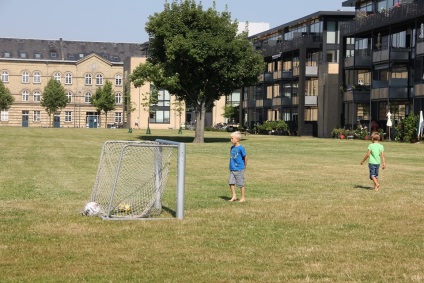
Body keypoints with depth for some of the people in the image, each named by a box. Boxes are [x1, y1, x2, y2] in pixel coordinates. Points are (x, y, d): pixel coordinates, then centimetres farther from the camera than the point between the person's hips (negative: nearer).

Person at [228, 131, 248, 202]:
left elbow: (245, 156, -7)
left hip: (239, 169, -6)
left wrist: (245, 165, 0)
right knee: (231, 183, 1)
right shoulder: (232, 148, 8)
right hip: (232, 169, 6)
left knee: (241, 184, 2)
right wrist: (232, 164, 14)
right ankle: (234, 196, 13)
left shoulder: (241, 148, -13)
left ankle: (243, 197, 12)